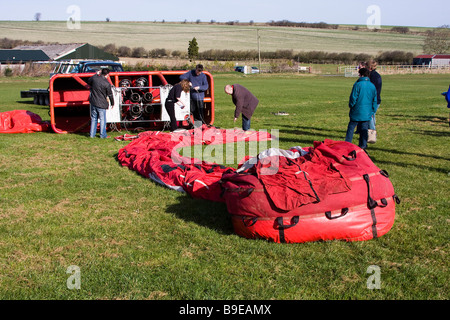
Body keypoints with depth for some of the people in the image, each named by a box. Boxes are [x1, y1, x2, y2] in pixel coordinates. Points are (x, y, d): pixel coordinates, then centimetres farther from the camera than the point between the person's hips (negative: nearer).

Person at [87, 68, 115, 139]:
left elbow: (88, 81, 21)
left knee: (94, 118, 15)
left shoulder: (94, 78, -3)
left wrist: (96, 74, 23)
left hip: (93, 102, 5)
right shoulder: (107, 83, -15)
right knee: (102, 119, 6)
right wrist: (112, 103, 8)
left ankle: (92, 134, 19)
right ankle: (103, 135, 10)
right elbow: (110, 94, -6)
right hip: (101, 104, -5)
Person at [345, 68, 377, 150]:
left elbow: (353, 98, -11)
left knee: (351, 128, 4)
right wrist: (372, 111, 19)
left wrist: (351, 106, 6)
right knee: (364, 129, 9)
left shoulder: (358, 85, -11)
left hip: (357, 112, -4)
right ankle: (363, 145, 10)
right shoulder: (372, 86, 7)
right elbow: (374, 101, 12)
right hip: (367, 113, 5)